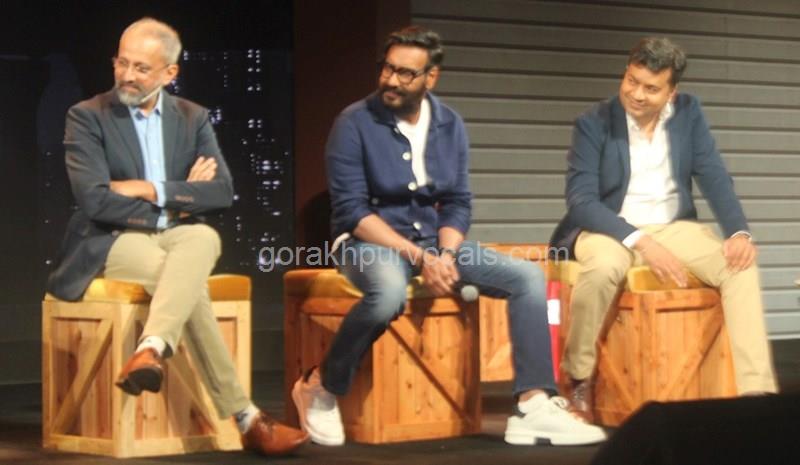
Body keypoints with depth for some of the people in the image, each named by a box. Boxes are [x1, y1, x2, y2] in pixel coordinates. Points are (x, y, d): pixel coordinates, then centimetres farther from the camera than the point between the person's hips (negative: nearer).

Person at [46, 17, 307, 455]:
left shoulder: (193, 118, 12)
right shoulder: (87, 117, -1)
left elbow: (223, 192, -1)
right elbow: (94, 200, -14)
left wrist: (152, 190, -13)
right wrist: (179, 199, -9)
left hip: (178, 236, 3)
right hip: (115, 241, -3)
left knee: (205, 239, -37)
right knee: (192, 285, -36)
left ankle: (151, 350, -55)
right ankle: (243, 417, -39)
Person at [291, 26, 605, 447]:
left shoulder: (449, 125, 4)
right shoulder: (355, 123, -11)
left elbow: (457, 203, 8)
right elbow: (351, 211, -15)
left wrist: (446, 254, -14)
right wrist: (418, 257, -22)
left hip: (435, 240, 6)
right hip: (371, 243, -6)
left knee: (527, 277, -10)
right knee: (389, 292, -40)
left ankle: (533, 408, -13)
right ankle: (321, 387, -17)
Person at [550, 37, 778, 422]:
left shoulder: (688, 112, 1)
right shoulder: (593, 123, -10)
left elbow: (713, 177, -2)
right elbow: (581, 201, -17)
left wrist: (739, 232, -21)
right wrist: (640, 242, -29)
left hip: (673, 227, 4)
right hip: (610, 229, -4)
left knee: (740, 264, -22)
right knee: (603, 267, -38)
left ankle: (755, 391, -22)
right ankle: (578, 379, -18)